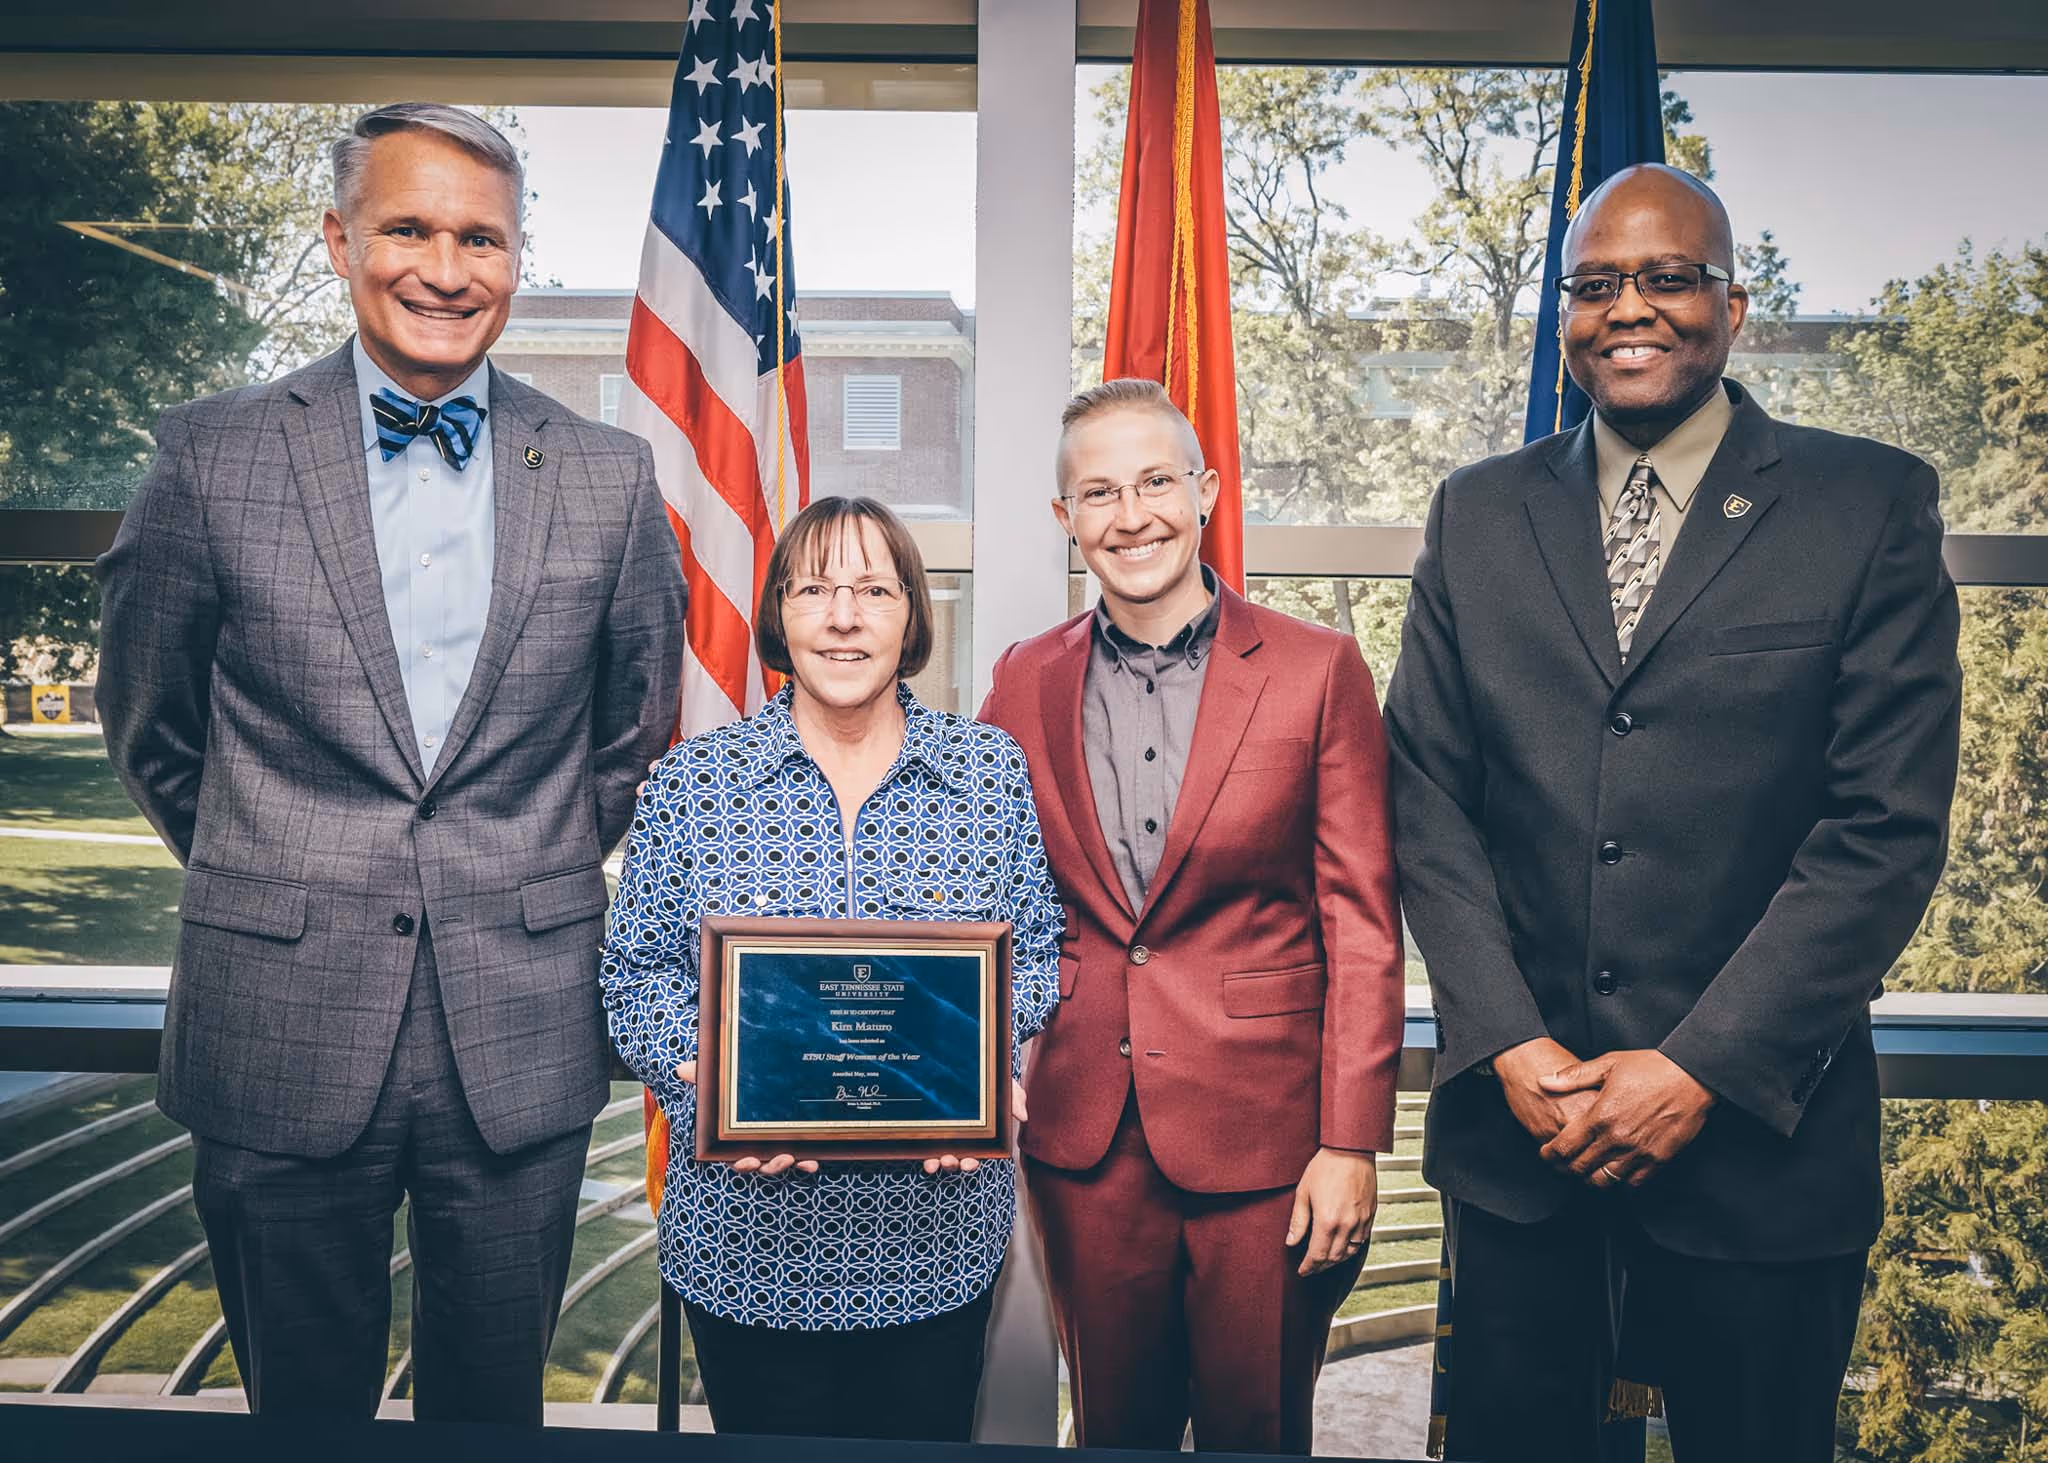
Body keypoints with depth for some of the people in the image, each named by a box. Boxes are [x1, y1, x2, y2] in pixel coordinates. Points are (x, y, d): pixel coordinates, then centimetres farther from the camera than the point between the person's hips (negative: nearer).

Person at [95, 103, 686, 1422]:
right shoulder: (214, 457, -2)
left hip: (523, 1042, 1)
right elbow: (150, 729, 9)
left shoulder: (610, 477, 1)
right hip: (283, 1041, 0)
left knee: (494, 1408, 17)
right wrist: (274, 884, 11)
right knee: (305, 1408, 16)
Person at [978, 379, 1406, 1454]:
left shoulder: (1316, 669, -5)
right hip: (1086, 1134, 3)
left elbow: (1361, 923, -5)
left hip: (1261, 1131, -2)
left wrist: (1351, 1142, -8)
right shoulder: (1026, 683, 4)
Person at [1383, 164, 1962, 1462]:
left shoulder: (1872, 506, -2)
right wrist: (1511, 1045, -8)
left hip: (1759, 1125, -2)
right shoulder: (1477, 516, 5)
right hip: (1515, 1113, 2)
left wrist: (1703, 1067, -13)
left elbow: (1887, 825, -8)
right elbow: (1428, 793, 1)